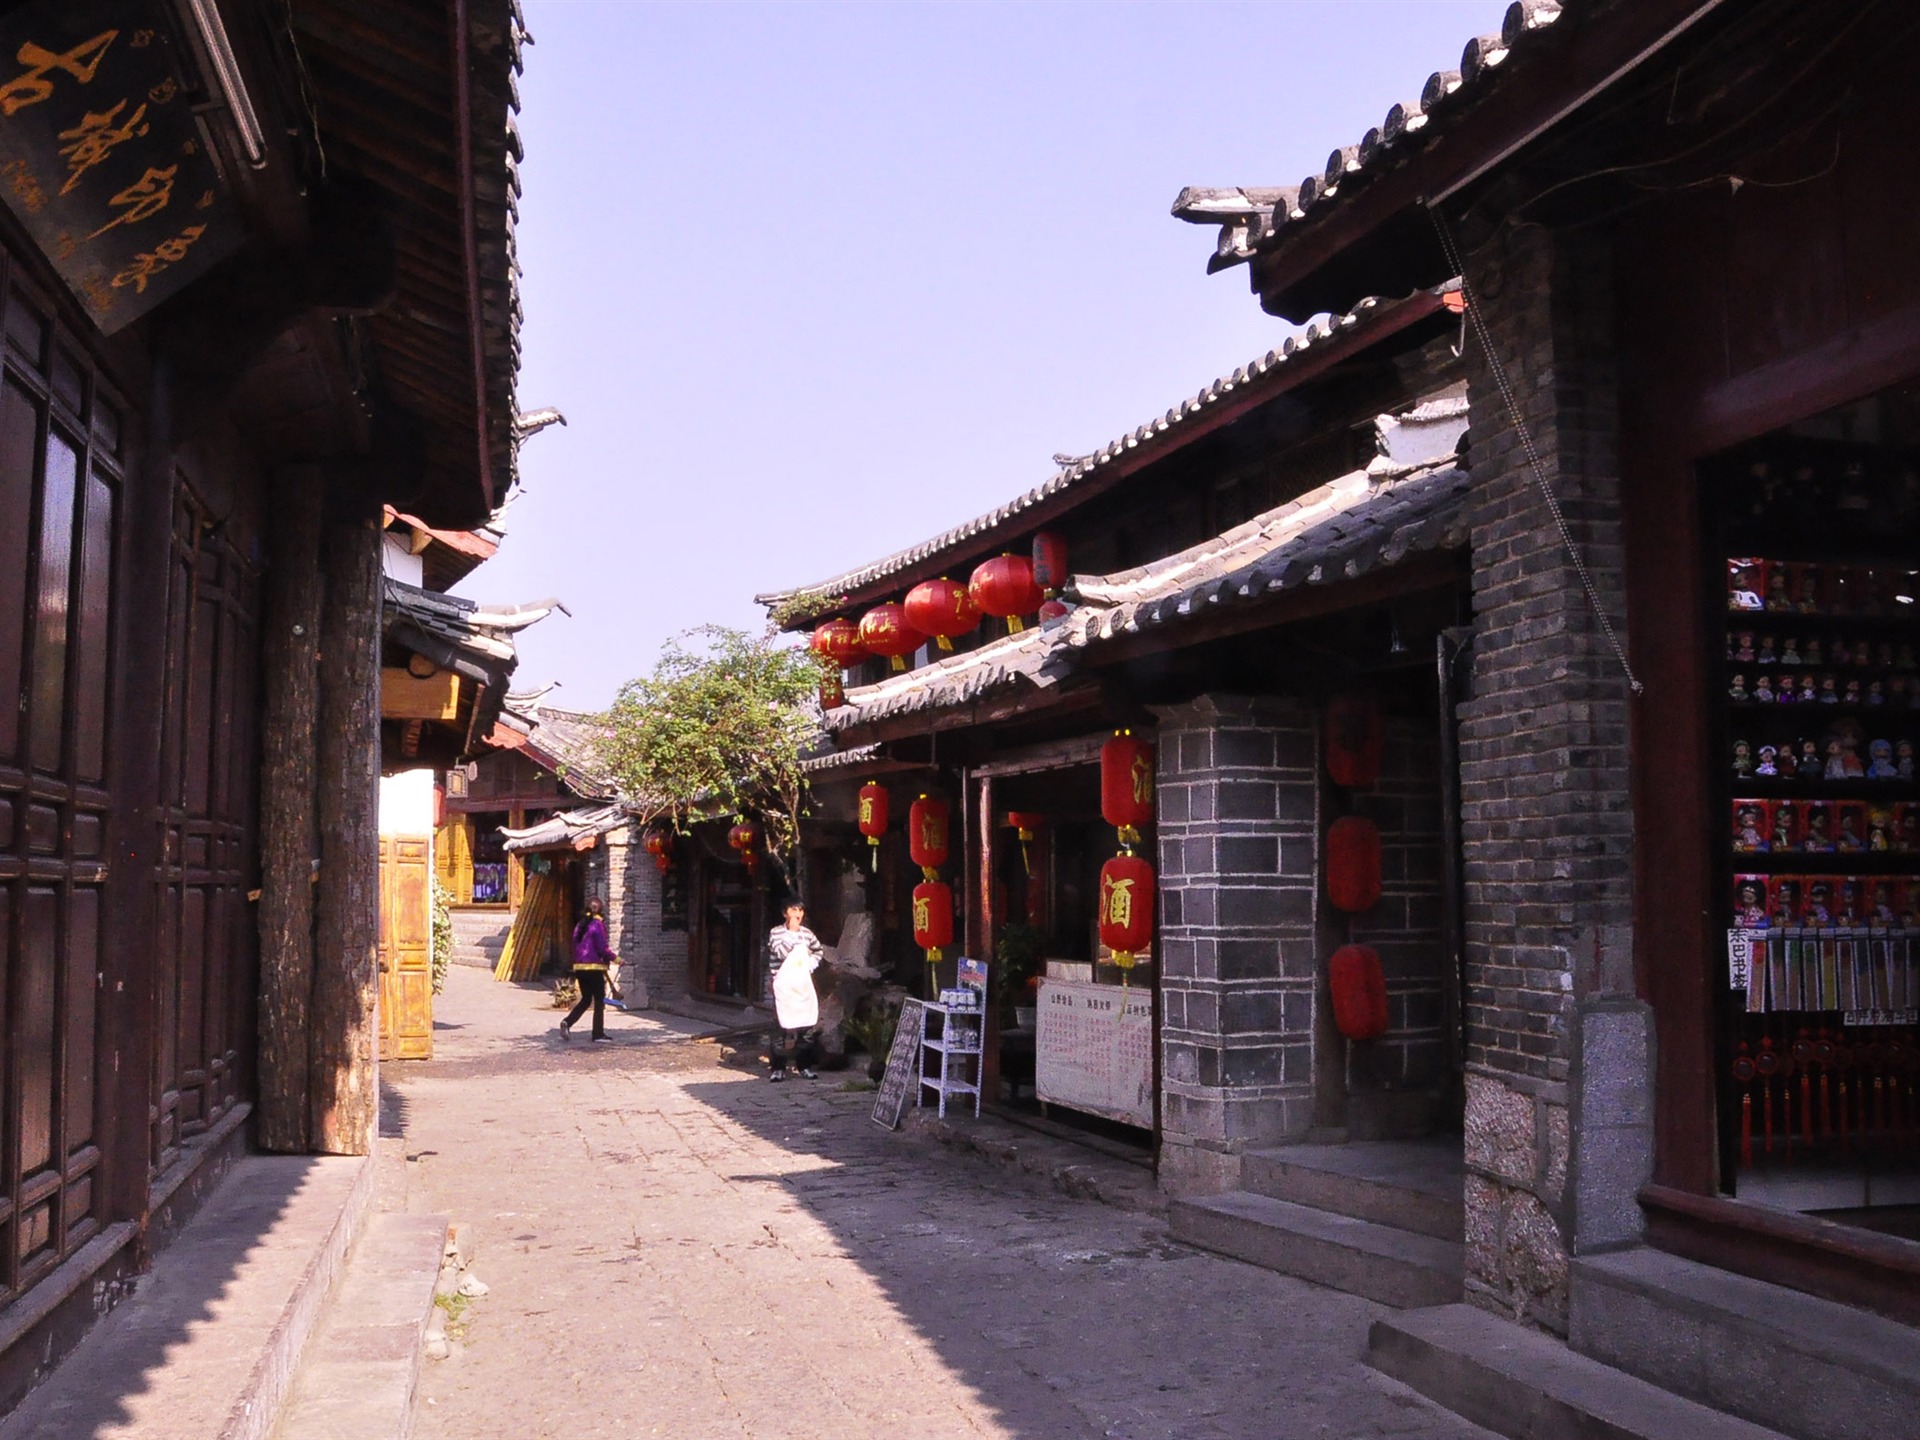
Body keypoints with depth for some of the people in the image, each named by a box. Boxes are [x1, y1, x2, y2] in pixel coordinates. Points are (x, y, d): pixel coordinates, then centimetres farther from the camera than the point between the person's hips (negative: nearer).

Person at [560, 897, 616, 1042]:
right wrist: (615, 958, -2)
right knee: (599, 1001, 3)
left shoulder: (580, 925, 11)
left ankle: (567, 1022, -1)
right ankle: (598, 1033, 5)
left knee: (586, 999, 17)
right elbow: (603, 948, -14)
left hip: (579, 967, 7)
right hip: (594, 967, -7)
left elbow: (575, 946, 16)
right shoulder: (597, 924, -10)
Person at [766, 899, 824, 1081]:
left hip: (804, 986, 5)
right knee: (784, 1027, -7)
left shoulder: (807, 933, 9)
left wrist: (811, 965, 9)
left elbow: (819, 951, 25)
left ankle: (804, 1066, 18)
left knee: (808, 1026, 5)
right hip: (784, 986, -5)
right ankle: (778, 1068, 2)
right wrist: (792, 931, -17)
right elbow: (781, 953, -20)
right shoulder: (776, 932, -4)